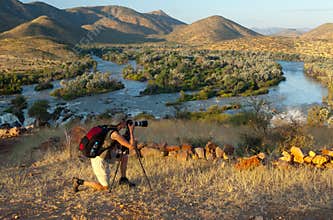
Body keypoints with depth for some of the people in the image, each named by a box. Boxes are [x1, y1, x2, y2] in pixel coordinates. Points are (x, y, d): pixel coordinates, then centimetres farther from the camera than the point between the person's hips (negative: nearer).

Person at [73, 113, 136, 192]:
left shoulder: (110, 129, 8)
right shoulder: (115, 133, -21)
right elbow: (131, 146, -20)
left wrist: (128, 132, 10)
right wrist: (131, 131, -10)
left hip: (103, 157, 10)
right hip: (100, 161, -10)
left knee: (125, 154, 14)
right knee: (105, 187, 1)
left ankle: (123, 179, 22)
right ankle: (79, 182, 4)